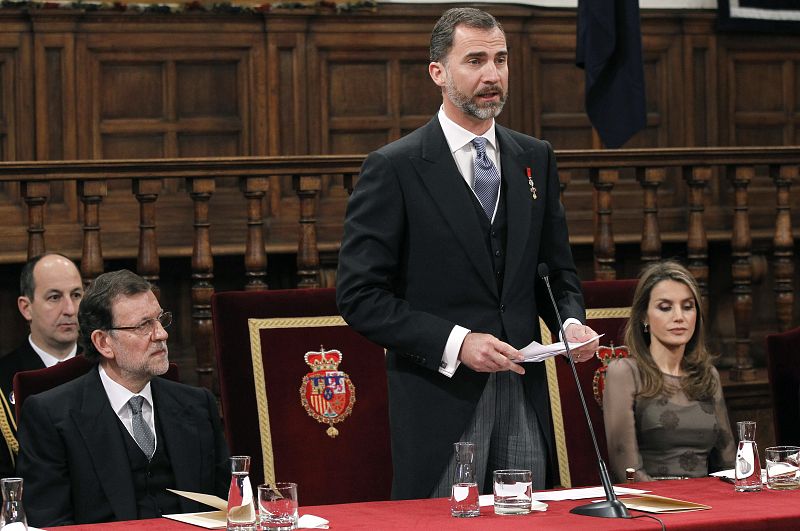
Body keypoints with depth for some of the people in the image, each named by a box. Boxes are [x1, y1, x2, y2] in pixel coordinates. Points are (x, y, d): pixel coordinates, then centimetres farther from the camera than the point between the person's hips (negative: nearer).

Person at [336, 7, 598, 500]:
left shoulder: (535, 158, 11)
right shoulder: (394, 168, -6)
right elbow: (359, 295, -9)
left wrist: (571, 321, -3)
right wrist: (454, 343, -18)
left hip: (524, 398, 5)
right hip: (440, 400, -5)